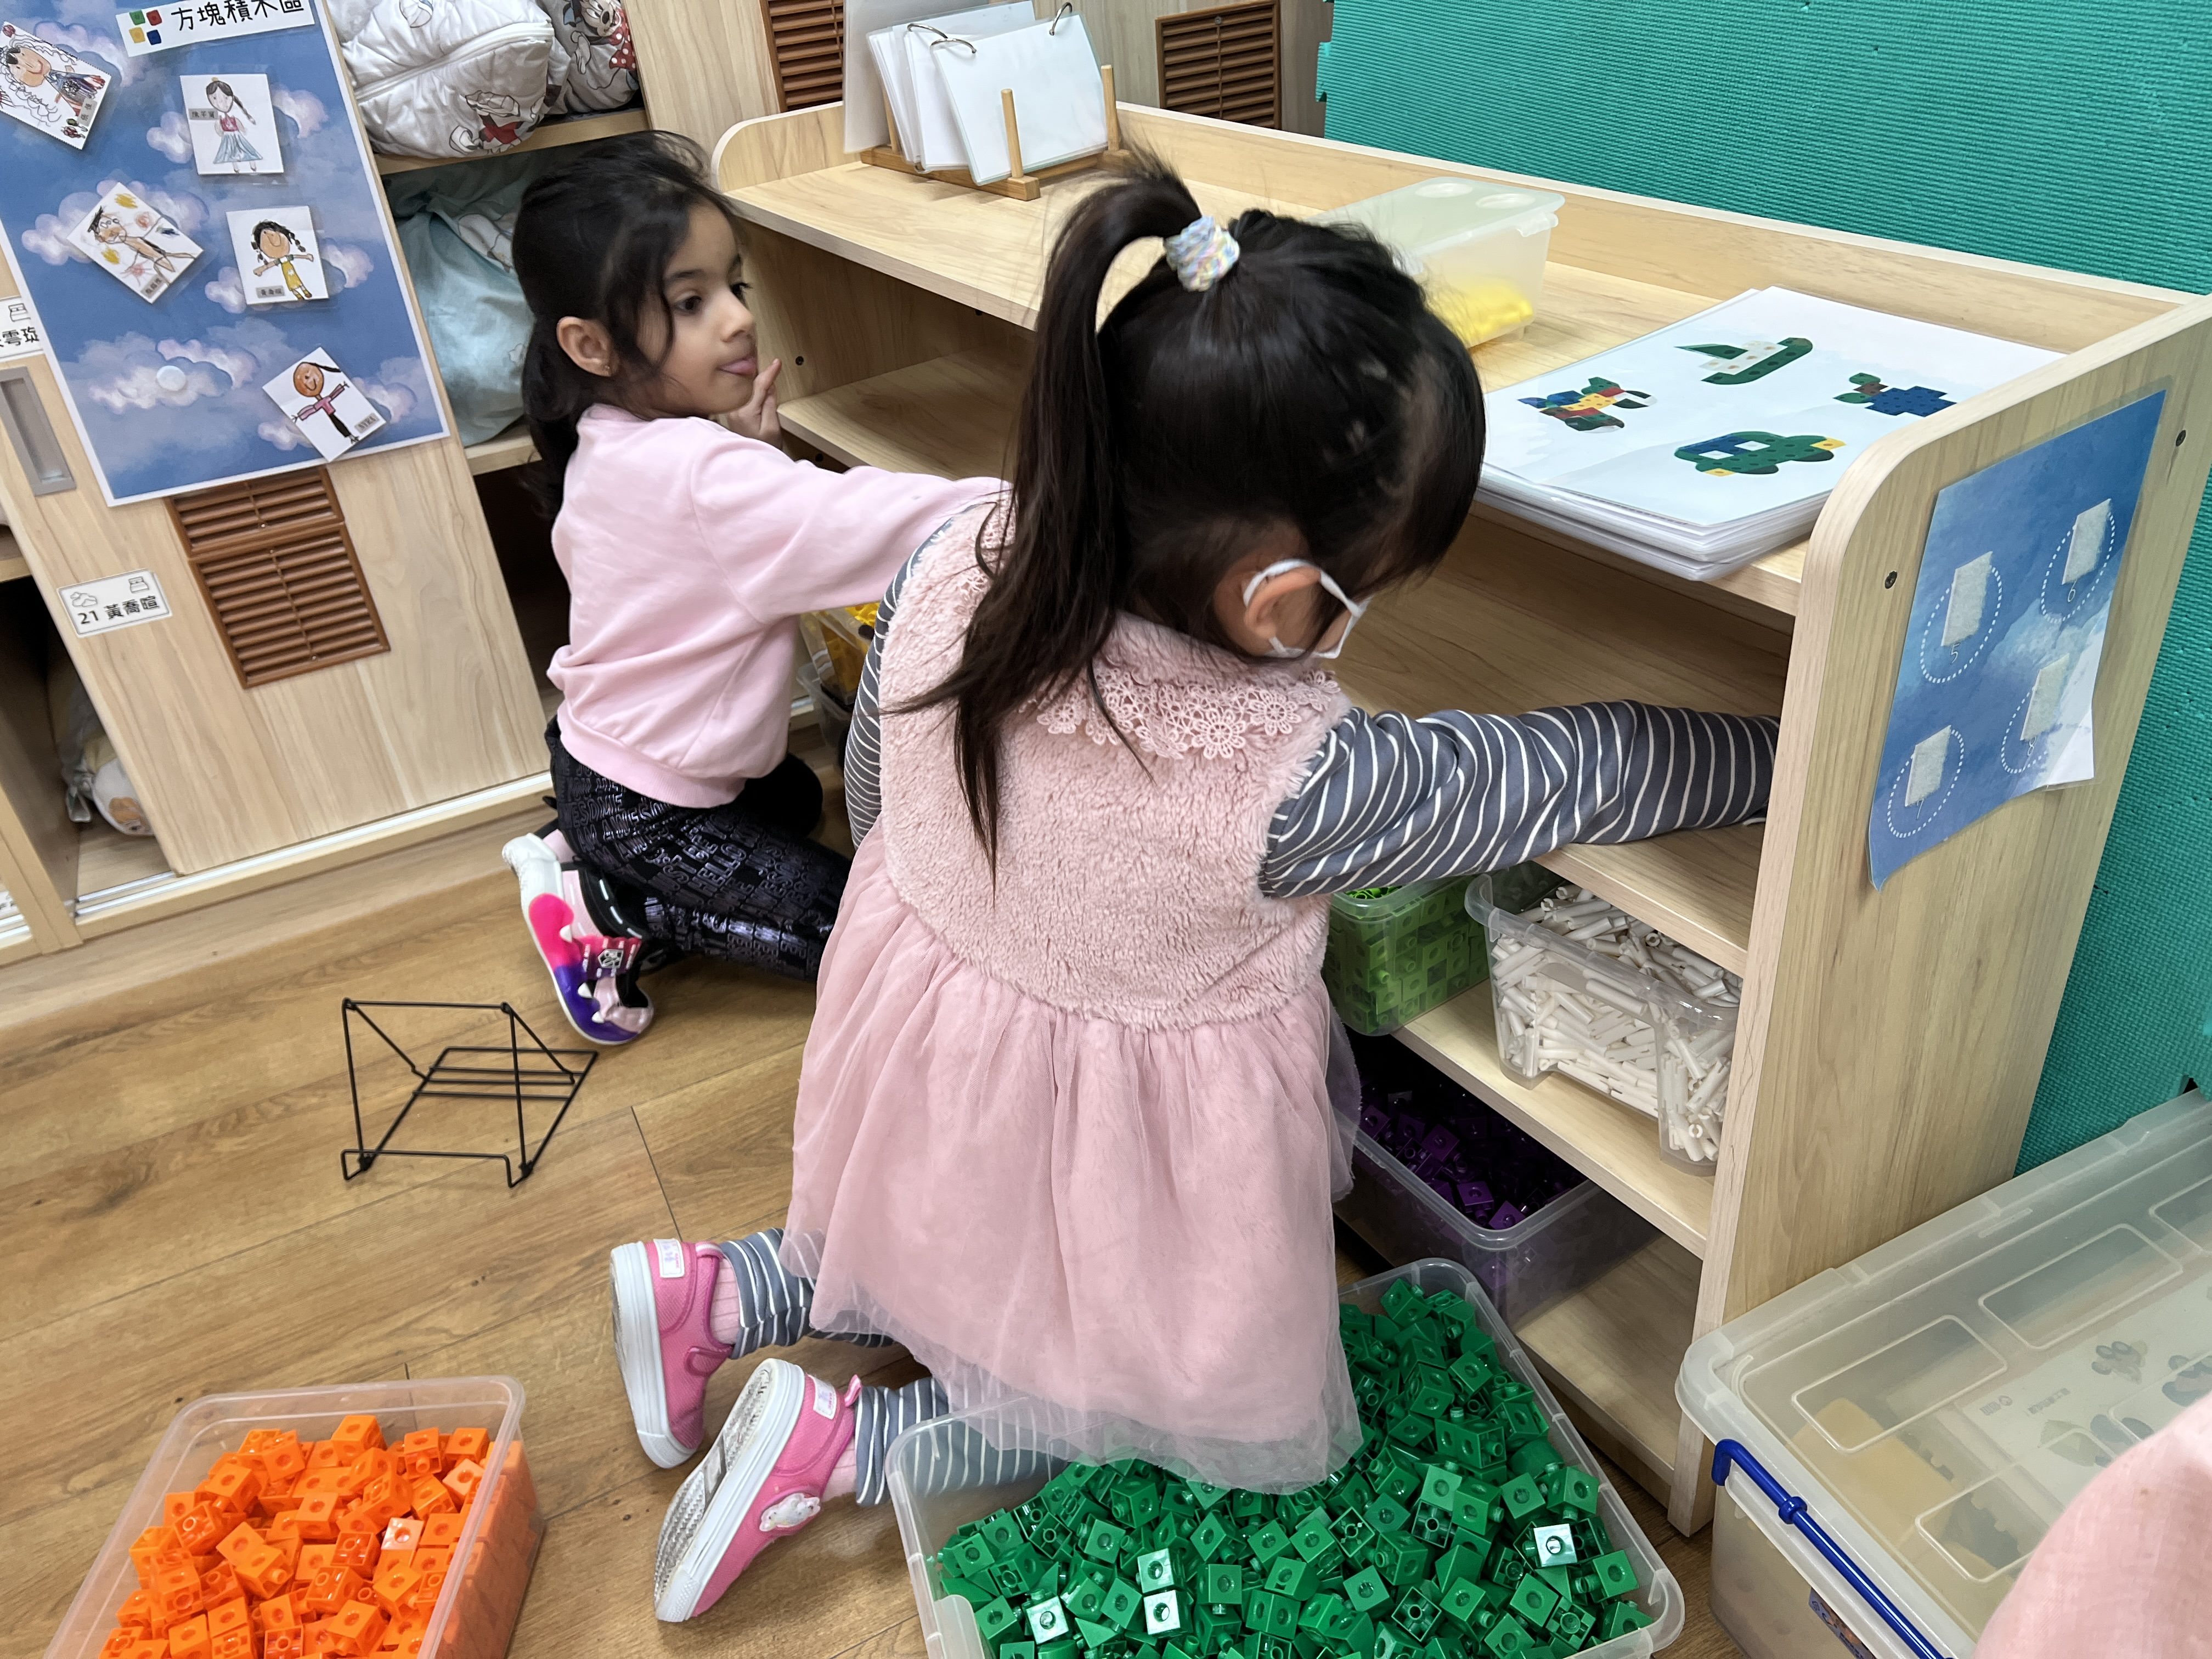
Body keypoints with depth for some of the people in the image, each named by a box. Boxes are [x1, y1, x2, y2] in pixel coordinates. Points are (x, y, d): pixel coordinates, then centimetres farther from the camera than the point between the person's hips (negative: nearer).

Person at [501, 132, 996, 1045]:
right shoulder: (698, 474, -32)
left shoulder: (612, 444, -1)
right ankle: (603, 912, 2)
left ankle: (575, 854, 18)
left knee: (794, 796, 33)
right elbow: (854, 523, -39)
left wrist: (745, 449, -15)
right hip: (643, 805, -9)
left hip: (598, 749, 9)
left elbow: (744, 542, 2)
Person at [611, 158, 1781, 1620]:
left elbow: (873, 791, -3)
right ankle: (835, 1448, 12)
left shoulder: (952, 568, -22)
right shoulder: (1291, 781, -36)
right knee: (1150, 1390, 23)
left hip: (927, 1049, 6)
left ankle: (713, 1296, 26)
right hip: (1120, 1141, -5)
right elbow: (1583, 774, -22)